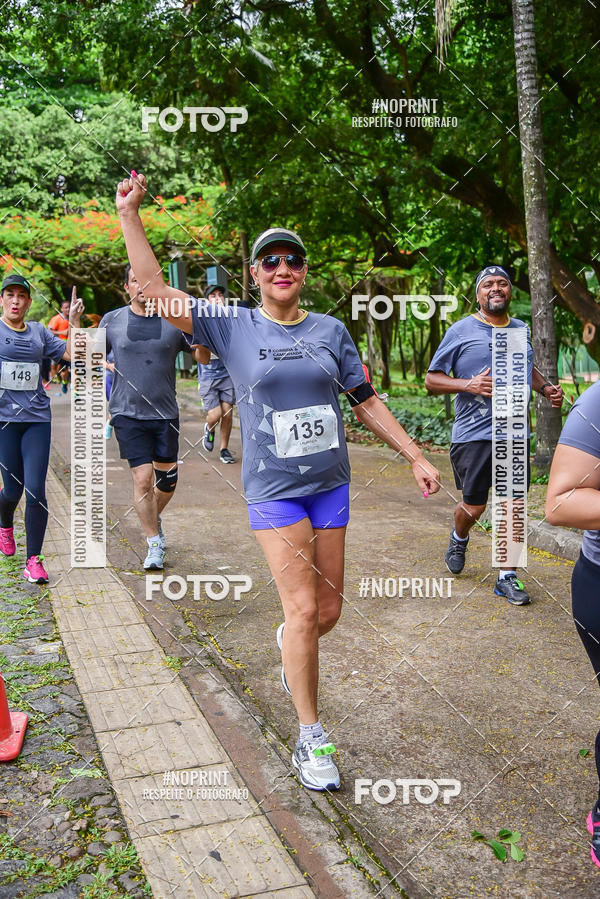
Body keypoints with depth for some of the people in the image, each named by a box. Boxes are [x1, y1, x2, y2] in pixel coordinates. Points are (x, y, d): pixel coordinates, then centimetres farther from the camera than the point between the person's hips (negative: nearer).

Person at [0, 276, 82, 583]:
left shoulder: (39, 332, 11)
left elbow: (72, 354, 7)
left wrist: (74, 321, 1)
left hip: (37, 419, 2)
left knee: (36, 491, -6)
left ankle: (34, 560, 4)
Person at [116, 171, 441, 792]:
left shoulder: (330, 330, 6)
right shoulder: (233, 326, 0)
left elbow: (366, 402, 11)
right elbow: (154, 288, -3)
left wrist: (415, 456, 9)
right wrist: (129, 214, -5)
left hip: (330, 484, 3)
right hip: (274, 489, -3)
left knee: (329, 611, 9)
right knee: (304, 608, -7)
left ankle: (289, 643, 46)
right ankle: (311, 741, 10)